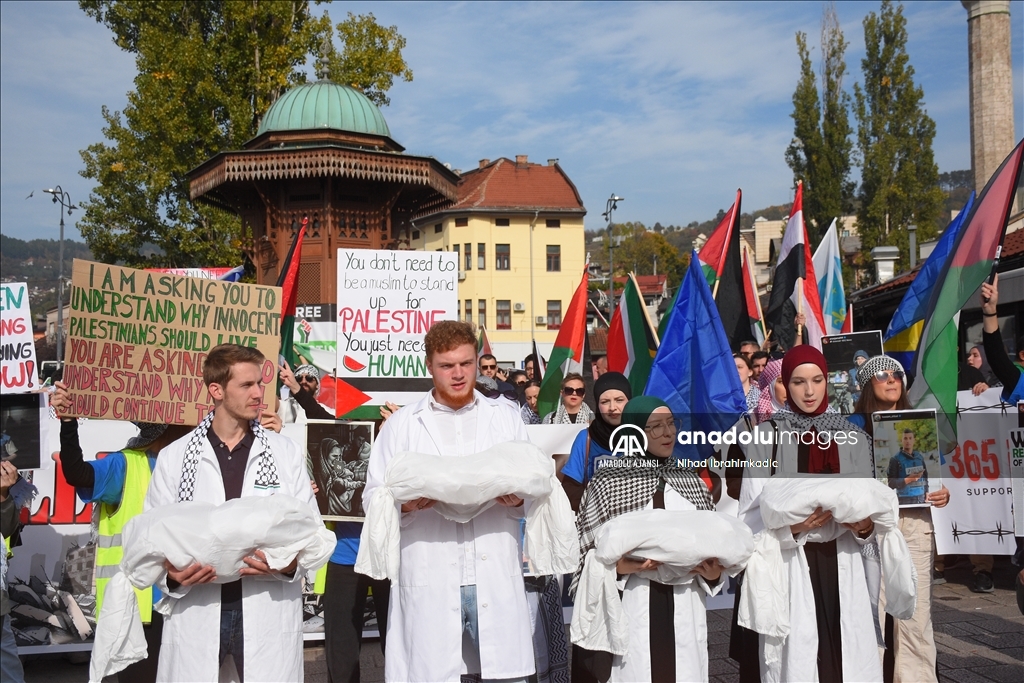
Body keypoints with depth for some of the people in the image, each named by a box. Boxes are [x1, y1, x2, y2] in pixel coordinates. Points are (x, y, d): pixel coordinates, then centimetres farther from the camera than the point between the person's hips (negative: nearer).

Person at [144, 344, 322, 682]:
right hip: (195, 613, 0)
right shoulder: (173, 457, 4)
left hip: (269, 614, 0)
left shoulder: (287, 453, 5)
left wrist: (290, 564, -16)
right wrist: (172, 575, -15)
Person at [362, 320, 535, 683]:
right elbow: (372, 497, 3)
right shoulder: (402, 424, 8)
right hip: (428, 581, -1)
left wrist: (519, 498, -10)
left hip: (496, 579, 1)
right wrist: (405, 503, -18)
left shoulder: (506, 418, 12)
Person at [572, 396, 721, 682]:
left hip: (684, 608, 4)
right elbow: (585, 550, 0)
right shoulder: (608, 482, -2)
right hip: (630, 609, -3)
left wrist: (713, 573, -4)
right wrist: (616, 565, -18)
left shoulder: (691, 481, 11)